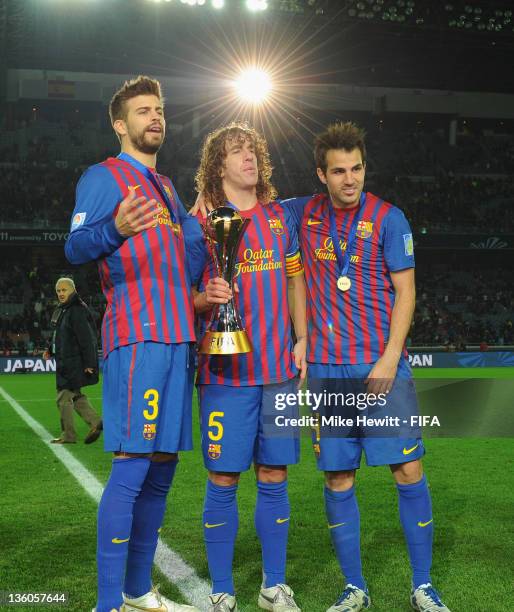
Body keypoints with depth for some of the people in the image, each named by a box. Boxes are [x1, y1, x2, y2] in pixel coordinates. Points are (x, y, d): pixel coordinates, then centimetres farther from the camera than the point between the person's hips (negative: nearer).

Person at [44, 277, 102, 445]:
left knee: (64, 397, -3)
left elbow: (86, 339, -21)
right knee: (75, 395, 15)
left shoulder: (77, 311, -16)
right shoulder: (61, 310, 15)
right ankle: (95, 422, 16)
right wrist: (51, 350, 13)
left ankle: (68, 435, 5)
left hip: (74, 364, -10)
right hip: (65, 361, 10)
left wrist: (88, 363, -23)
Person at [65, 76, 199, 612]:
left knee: (161, 467, 10)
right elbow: (76, 246, -15)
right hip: (137, 338, -8)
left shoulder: (166, 187, 24)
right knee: (131, 467, -13)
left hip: (179, 340, 8)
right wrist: (115, 229, -36)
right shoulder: (104, 177, 1)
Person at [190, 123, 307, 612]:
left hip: (279, 366, 4)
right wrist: (207, 300, -19)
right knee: (224, 479, -1)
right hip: (226, 368, -3)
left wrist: (302, 340, 9)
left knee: (273, 476, 8)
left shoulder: (279, 217, 12)